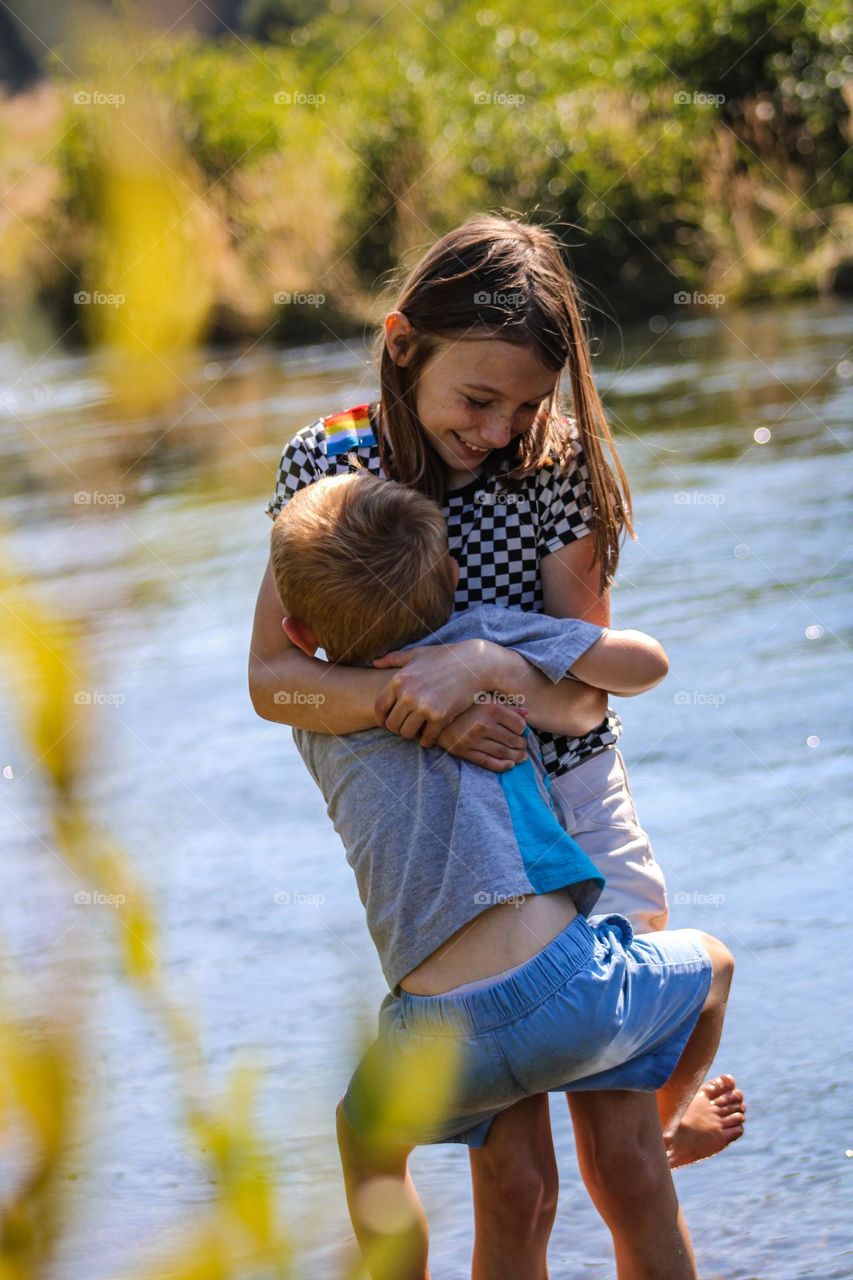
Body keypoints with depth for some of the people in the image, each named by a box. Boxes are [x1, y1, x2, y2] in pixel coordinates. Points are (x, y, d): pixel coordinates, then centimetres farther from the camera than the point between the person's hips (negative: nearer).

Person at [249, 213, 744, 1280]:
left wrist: (480, 663, -32)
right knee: (515, 1190, -3)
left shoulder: (559, 462, -9)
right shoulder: (329, 462, -8)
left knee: (624, 1179, -2)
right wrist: (410, 702, -30)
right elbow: (270, 677, -14)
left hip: (576, 803, 0)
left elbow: (583, 690, -12)